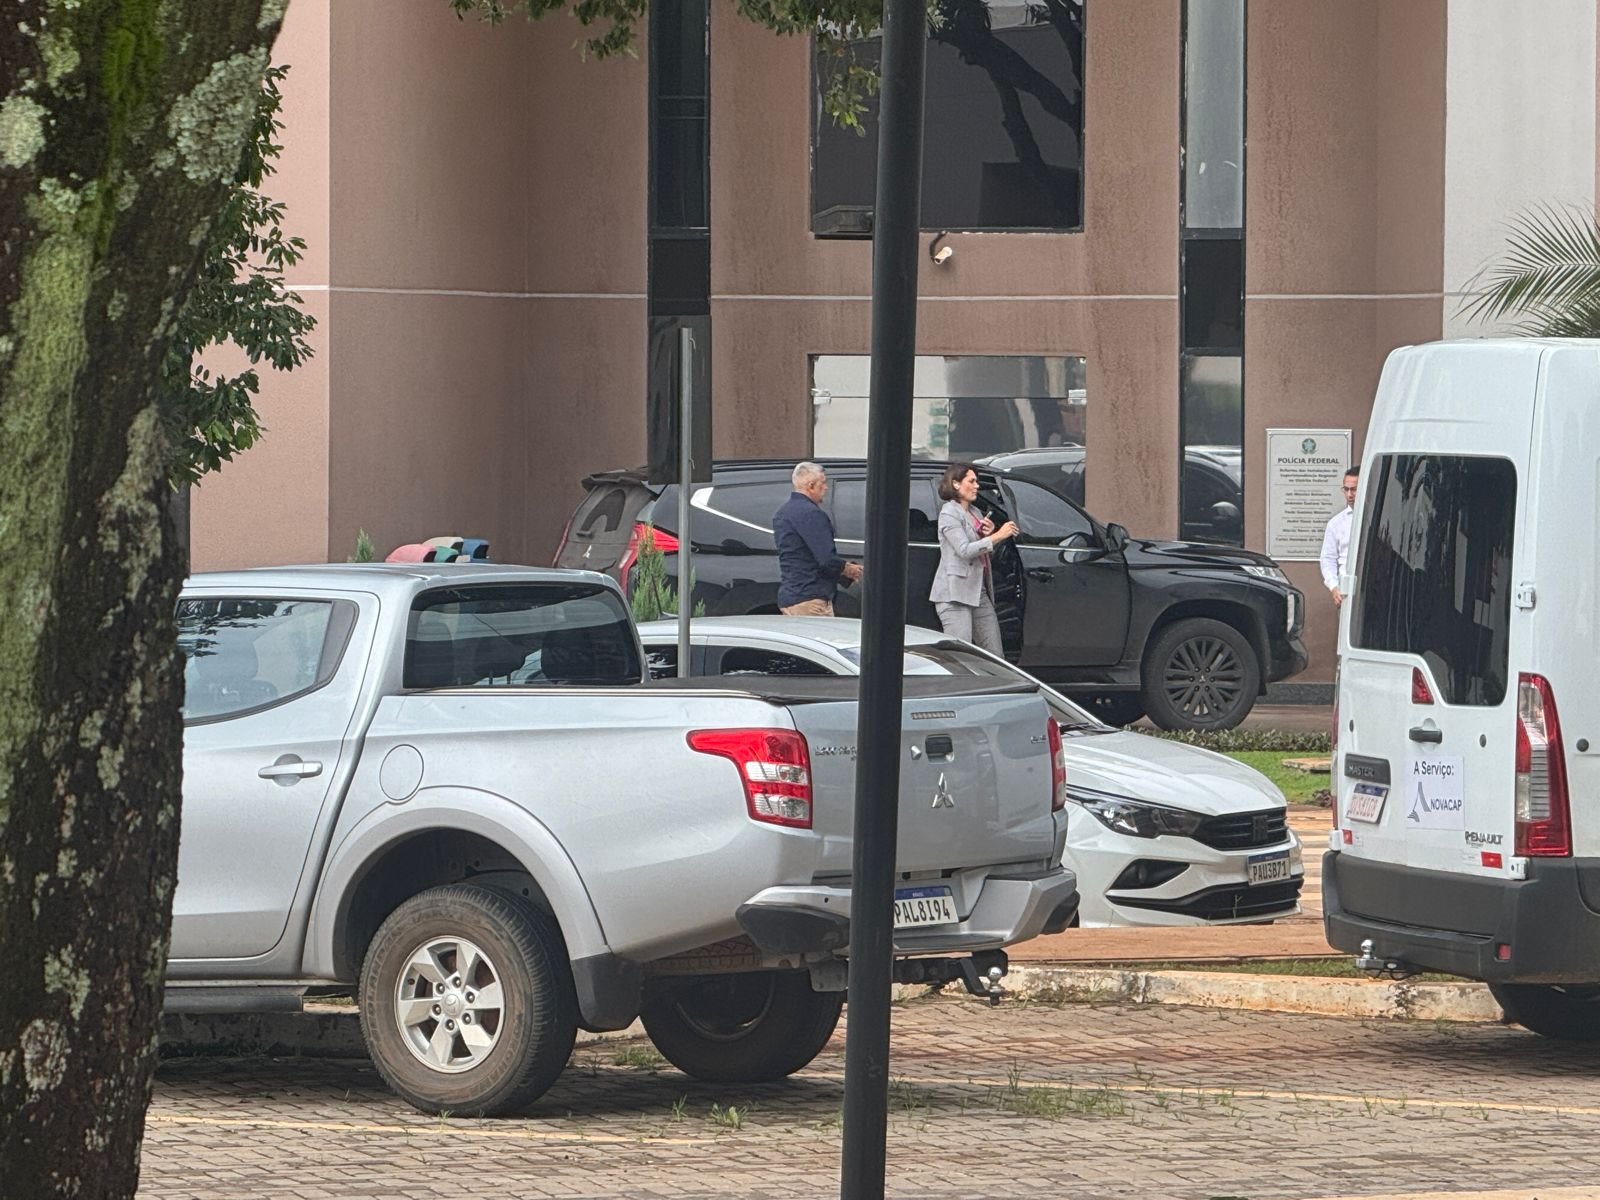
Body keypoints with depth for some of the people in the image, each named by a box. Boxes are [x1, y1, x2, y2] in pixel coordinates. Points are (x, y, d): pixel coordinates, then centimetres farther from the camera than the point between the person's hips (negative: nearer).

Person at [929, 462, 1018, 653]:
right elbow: (964, 550, -19)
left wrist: (988, 535, 2)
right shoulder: (949, 514, -8)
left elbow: (987, 552, 24)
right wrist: (998, 536, -20)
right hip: (954, 594, -9)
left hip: (979, 592, 9)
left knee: (995, 654, 6)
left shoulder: (975, 513, 18)